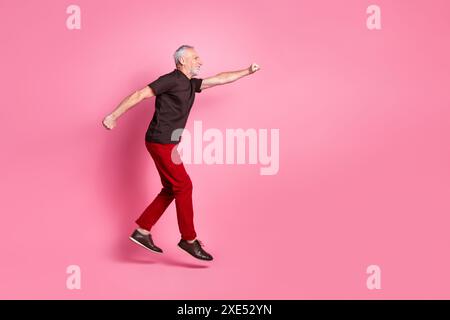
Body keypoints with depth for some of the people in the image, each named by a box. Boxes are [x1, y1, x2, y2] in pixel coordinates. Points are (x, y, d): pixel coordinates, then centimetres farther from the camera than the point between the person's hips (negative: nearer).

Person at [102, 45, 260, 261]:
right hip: (161, 143, -10)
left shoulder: (190, 84, 15)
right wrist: (113, 115, -17)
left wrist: (247, 71, 25)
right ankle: (189, 239, 5)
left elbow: (219, 79, 23)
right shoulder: (171, 80, -11)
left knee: (171, 189, 12)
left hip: (167, 144, 10)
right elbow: (140, 94, -14)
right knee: (183, 186, -5)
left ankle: (142, 232, 16)